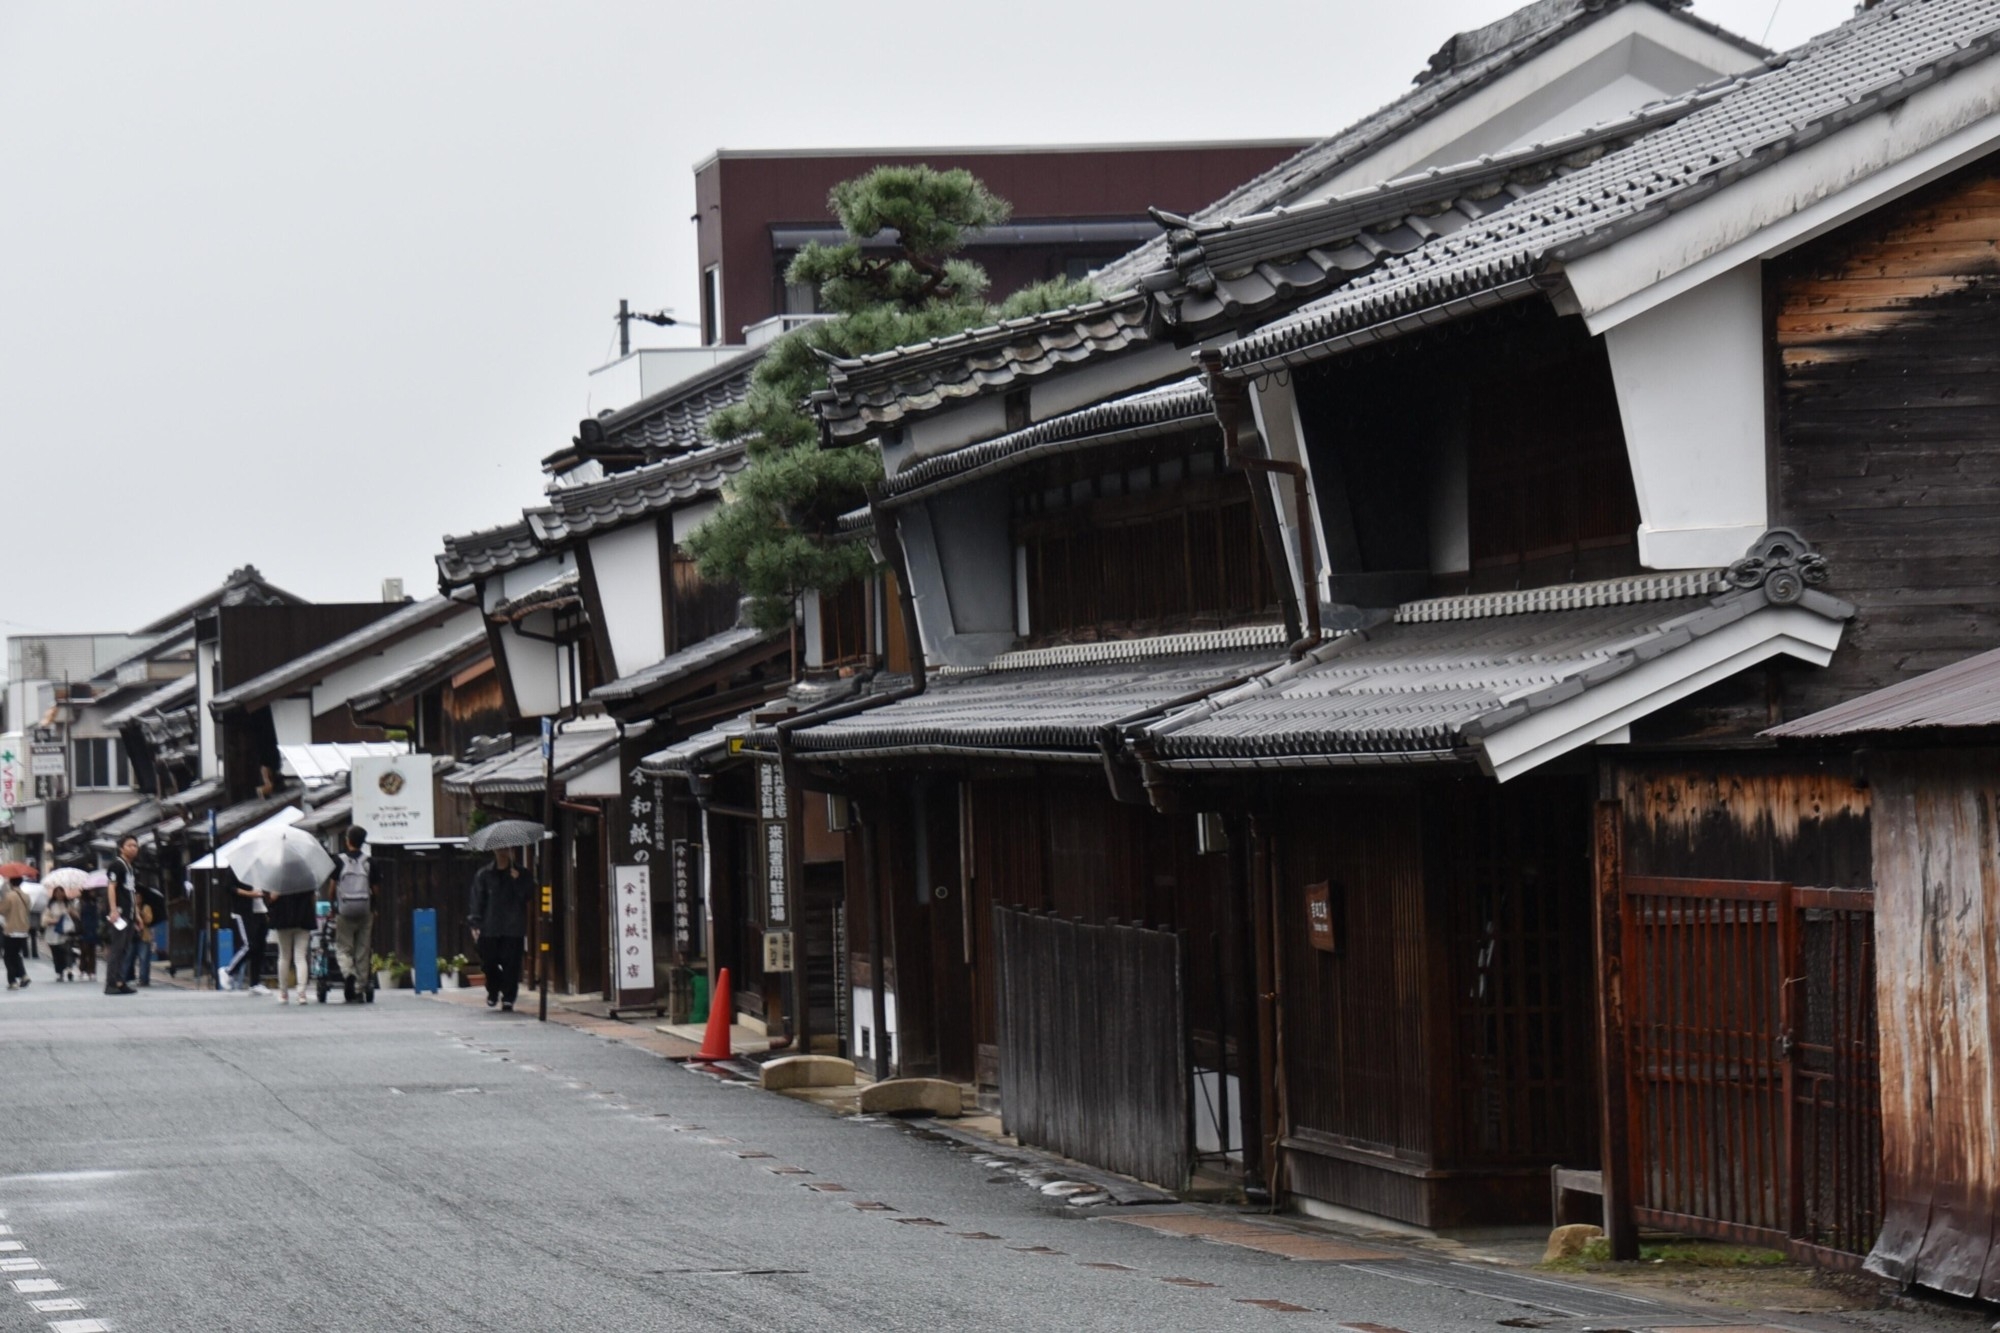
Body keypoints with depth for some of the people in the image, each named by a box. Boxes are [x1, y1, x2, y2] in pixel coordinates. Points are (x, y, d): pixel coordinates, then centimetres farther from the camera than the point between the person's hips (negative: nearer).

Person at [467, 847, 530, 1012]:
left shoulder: (520, 874, 8)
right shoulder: (484, 874, 7)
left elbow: (525, 896, -3)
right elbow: (477, 900, 5)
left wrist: (517, 880, -17)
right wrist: (475, 924, -3)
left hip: (513, 929, 0)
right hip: (489, 928, 0)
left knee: (511, 964, -5)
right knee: (490, 962, 0)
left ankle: (508, 999, 2)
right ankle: (493, 992, 25)